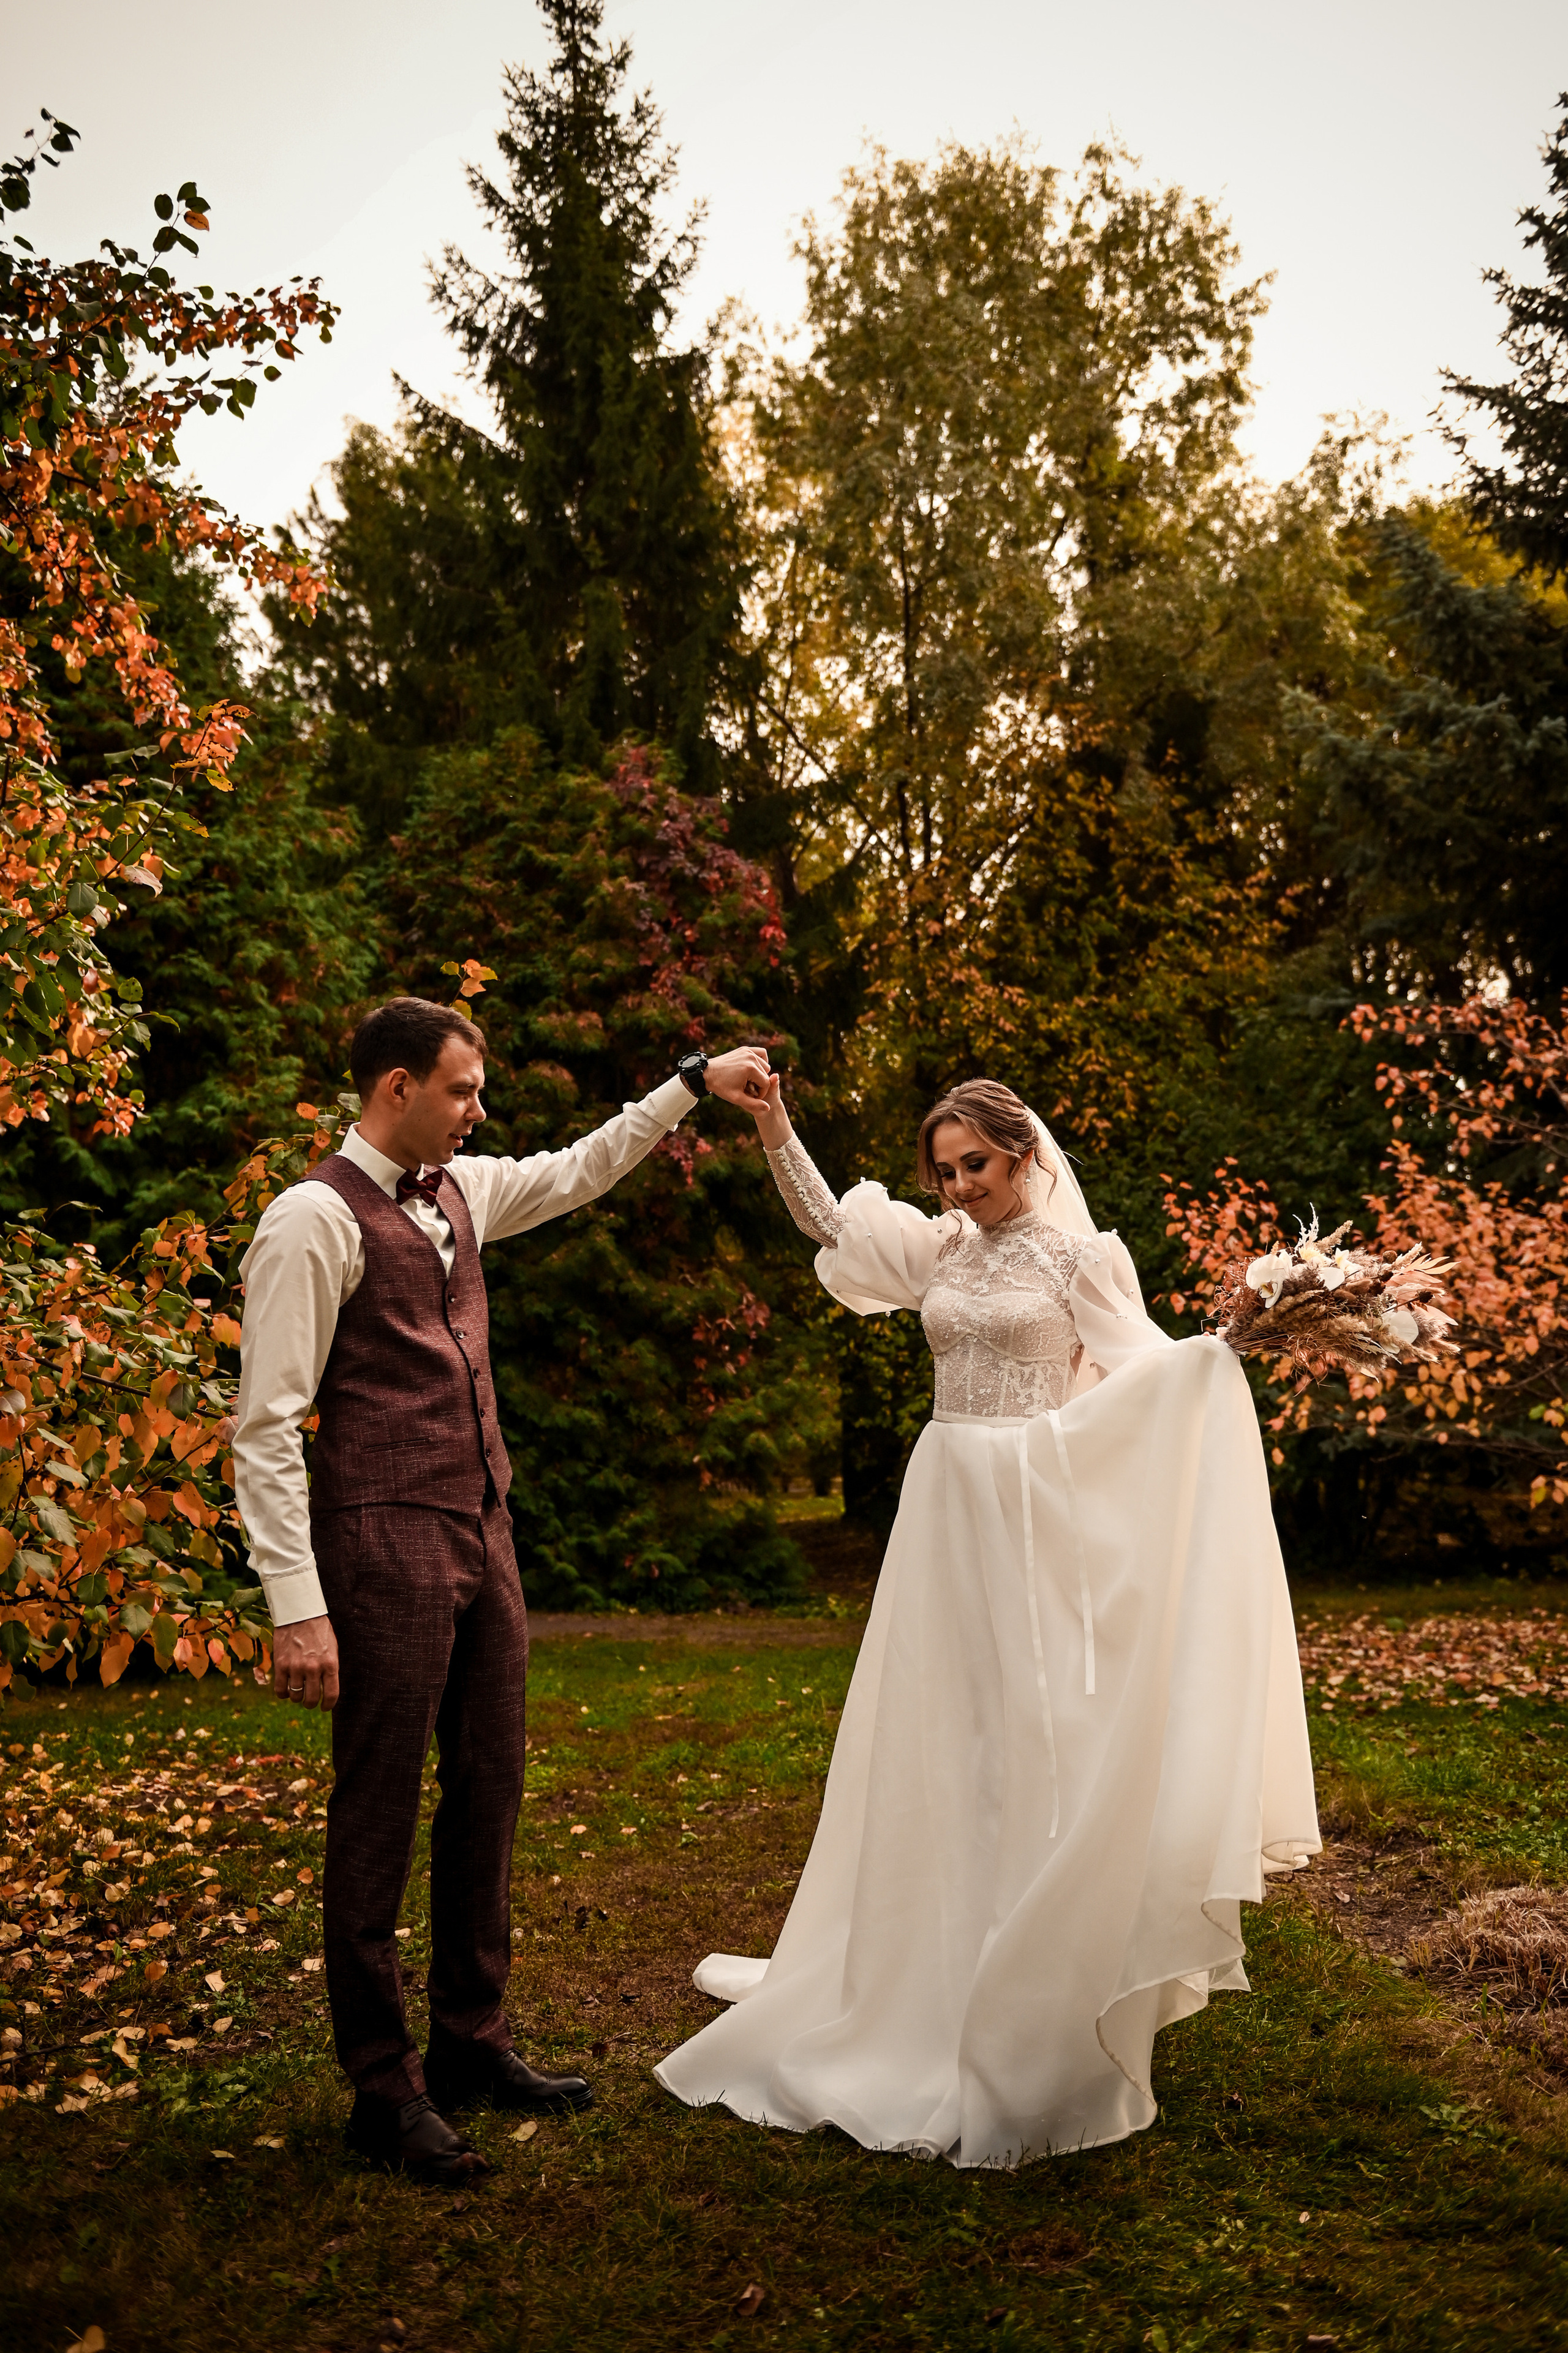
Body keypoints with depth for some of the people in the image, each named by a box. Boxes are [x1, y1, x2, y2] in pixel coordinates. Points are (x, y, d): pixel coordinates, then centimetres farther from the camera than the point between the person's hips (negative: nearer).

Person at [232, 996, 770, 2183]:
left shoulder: (461, 1191, 11)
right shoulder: (316, 1218, -12)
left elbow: (578, 1172, 31)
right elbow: (267, 1425, -15)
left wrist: (695, 1084, 28)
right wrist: (297, 1606, -19)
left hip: (483, 1533, 8)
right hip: (386, 1548, -8)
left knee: (490, 1794, 15)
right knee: (379, 1819, 2)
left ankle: (473, 2044, 31)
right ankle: (385, 2091, 17)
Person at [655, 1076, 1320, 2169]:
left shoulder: (1077, 1252, -4)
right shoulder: (939, 1247, 10)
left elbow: (1142, 1361, -10)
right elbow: (828, 1221, 14)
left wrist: (1227, 1341, -27)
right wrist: (775, 1126, 5)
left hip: (1036, 1505, -5)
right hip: (947, 1500, 5)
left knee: (1033, 1725, -2)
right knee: (941, 1723, 11)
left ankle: (1045, 1992, 11)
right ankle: (940, 1962, 28)